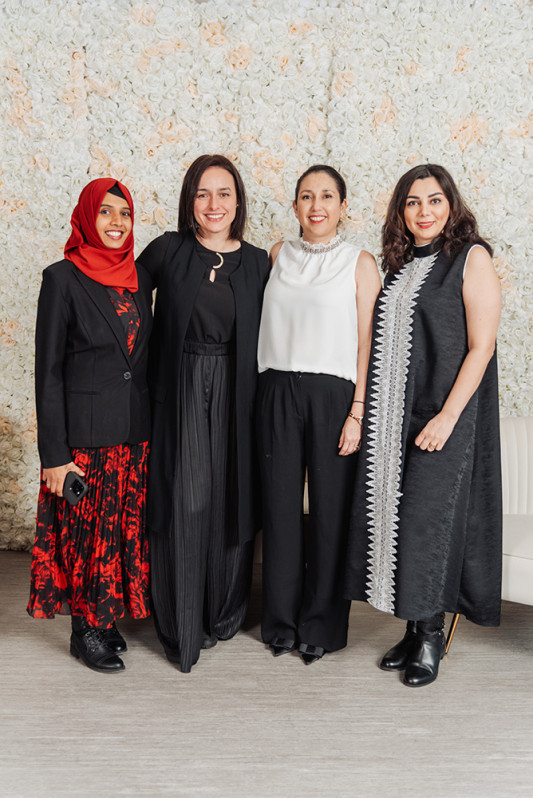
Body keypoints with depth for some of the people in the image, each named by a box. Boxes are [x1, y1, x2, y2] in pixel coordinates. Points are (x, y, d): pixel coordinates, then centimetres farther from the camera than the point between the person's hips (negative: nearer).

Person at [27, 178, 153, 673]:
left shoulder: (138, 278, 8)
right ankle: (85, 631, 24)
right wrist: (55, 454, -13)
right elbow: (48, 371, -10)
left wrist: (153, 427, 12)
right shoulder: (63, 278, -8)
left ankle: (106, 617, 31)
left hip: (135, 431, 5)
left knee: (126, 529, 13)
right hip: (85, 433, -5)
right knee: (87, 533, 5)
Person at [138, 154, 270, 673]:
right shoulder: (167, 251, 2)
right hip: (180, 392, -1)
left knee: (232, 500, 6)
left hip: (234, 394, 2)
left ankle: (224, 615, 26)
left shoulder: (256, 262, 6)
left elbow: (264, 338, 8)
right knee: (183, 505, -1)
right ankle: (181, 630, 13)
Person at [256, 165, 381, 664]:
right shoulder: (278, 255, 10)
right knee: (280, 505, 8)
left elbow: (367, 343, -3)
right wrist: (267, 392, 6)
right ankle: (281, 621, 24)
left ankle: (321, 625, 21)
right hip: (278, 393, 3)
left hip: (332, 395, -3)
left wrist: (357, 412, -10)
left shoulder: (360, 263, 0)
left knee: (330, 508, 3)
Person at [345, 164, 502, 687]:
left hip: (444, 413, -6)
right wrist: (368, 412, 7)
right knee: (396, 513, 8)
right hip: (393, 416, 6)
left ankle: (432, 636, 16)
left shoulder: (471, 258, -6)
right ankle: (414, 629, 23)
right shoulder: (401, 266, 13)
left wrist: (446, 417, -19)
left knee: (429, 518, -3)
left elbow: (481, 346, -12)